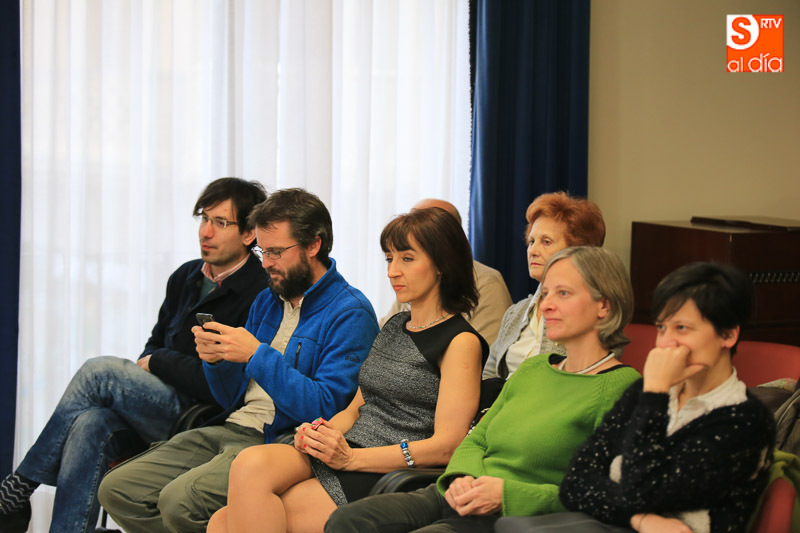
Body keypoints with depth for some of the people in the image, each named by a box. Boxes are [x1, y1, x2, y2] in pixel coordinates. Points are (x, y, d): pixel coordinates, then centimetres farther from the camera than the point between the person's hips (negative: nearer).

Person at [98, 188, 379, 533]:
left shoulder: (350, 313, -8)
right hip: (231, 428, 8)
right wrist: (215, 360, -1)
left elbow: (324, 408, -18)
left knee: (179, 499, -30)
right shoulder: (267, 301, 18)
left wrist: (257, 355, -19)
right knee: (116, 490, -5)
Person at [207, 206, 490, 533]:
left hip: (386, 476, -7)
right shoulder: (394, 327, 22)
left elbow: (446, 446, -11)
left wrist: (350, 457, -17)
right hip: (338, 455, 7)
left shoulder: (461, 342, -4)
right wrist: (322, 433, 1)